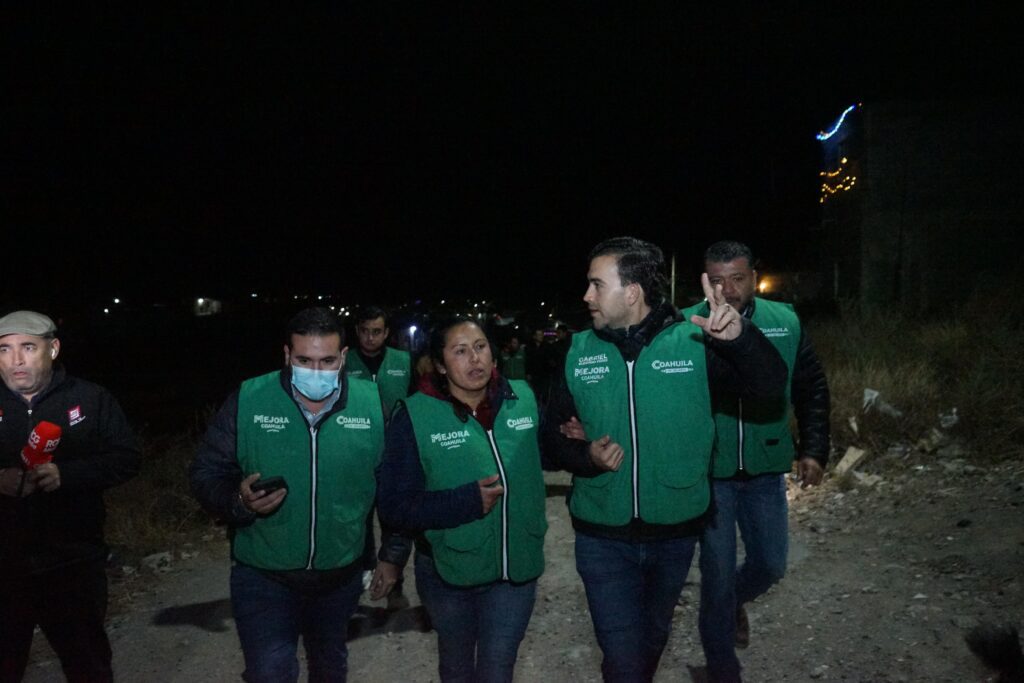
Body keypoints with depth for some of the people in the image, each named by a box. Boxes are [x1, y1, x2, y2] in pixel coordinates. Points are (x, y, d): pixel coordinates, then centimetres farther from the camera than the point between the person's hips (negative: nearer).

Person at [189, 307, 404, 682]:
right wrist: (238, 500, -26)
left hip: (341, 577, 3)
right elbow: (206, 474, -6)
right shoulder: (247, 400, -13)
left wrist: (393, 554, 4)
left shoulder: (373, 404, -8)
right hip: (262, 575, -2)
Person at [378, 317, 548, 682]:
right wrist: (466, 501, -26)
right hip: (449, 572, -1)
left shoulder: (523, 398, -7)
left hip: (517, 568, 1)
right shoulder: (415, 416, -17)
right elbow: (395, 505, -18)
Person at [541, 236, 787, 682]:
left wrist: (740, 336, -35)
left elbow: (770, 385, -17)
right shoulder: (580, 352, -5)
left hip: (676, 532, 1)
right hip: (603, 536, 0)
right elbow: (553, 433, 2)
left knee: (653, 640, 25)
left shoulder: (694, 342, -12)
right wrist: (585, 456, -18)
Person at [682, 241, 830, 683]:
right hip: (708, 472, -3)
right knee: (718, 572, 6)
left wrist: (813, 449, 3)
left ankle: (736, 602, 49)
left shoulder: (785, 323, -4)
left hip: (766, 470, 3)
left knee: (770, 564, 15)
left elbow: (812, 389, 7)